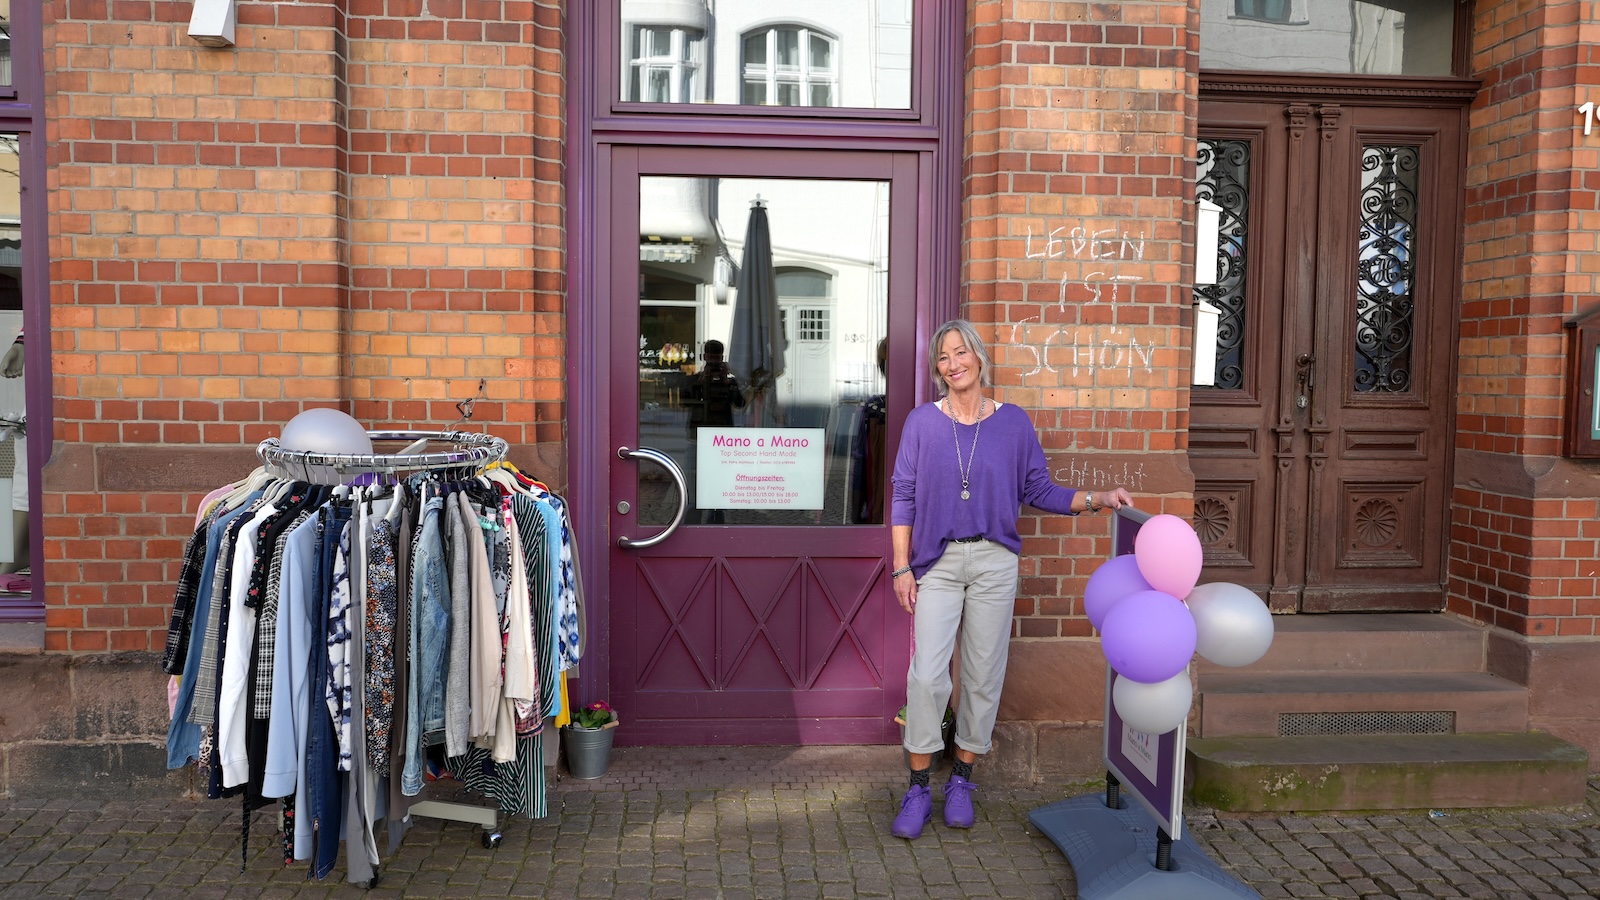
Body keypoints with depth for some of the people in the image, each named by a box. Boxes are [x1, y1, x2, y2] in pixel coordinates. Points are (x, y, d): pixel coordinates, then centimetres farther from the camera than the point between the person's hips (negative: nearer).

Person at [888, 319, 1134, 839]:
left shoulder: (1013, 422, 3)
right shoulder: (922, 422, 2)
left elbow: (1039, 490, 7)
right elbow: (904, 497, 3)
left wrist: (1095, 500, -8)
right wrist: (902, 567, -1)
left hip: (994, 562, 1)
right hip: (938, 563, -1)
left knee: (983, 674, 6)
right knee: (927, 674, -7)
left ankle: (962, 780, 22)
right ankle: (919, 787, 7)